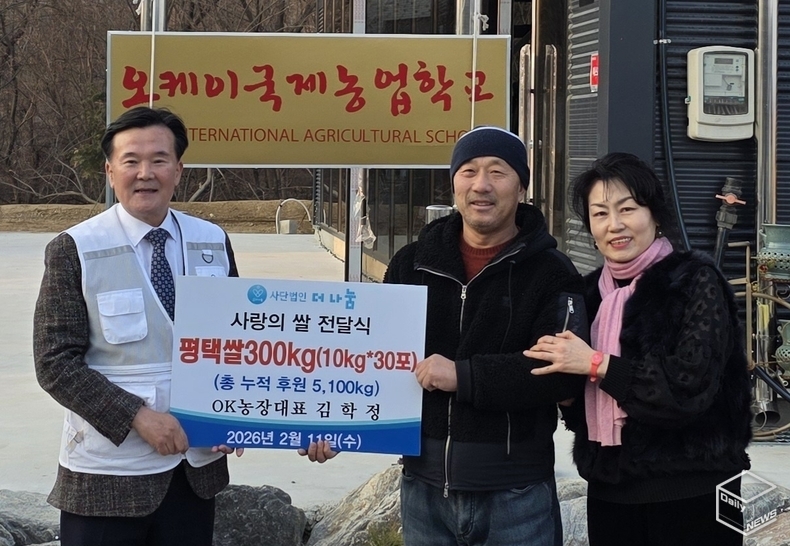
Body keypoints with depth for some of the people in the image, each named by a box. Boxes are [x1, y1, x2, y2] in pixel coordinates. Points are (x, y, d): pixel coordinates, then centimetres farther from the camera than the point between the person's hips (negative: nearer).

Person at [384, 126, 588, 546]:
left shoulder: (550, 273, -4)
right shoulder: (413, 263, 8)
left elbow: (566, 370, -16)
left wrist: (464, 376, -21)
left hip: (516, 495, -3)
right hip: (424, 487, 3)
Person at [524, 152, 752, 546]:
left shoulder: (695, 281, -8)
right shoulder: (592, 291, 9)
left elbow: (692, 388, -18)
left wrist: (598, 365, -18)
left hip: (689, 494, -5)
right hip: (609, 489, 5)